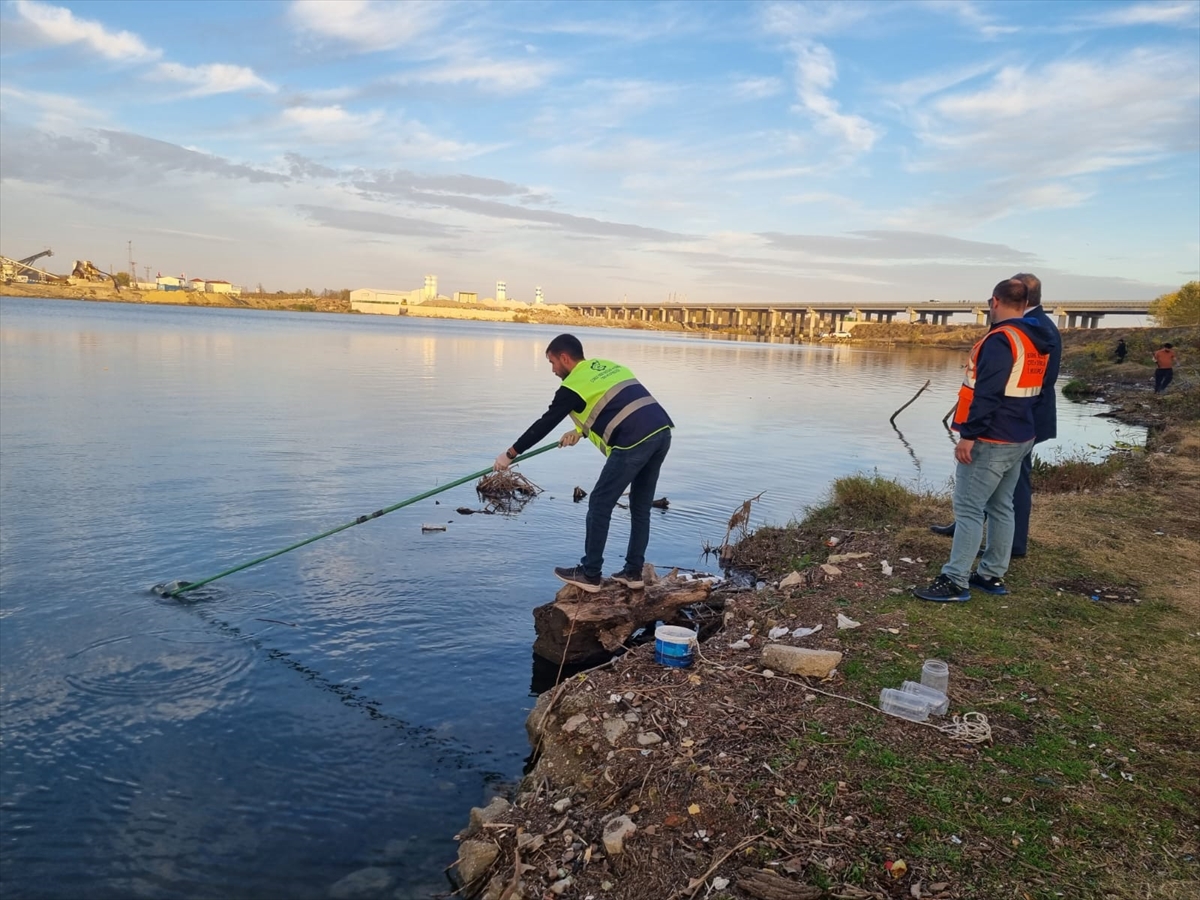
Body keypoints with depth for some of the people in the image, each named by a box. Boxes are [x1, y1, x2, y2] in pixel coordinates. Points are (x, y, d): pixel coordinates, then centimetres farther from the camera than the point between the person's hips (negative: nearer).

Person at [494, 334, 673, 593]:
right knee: (640, 506, 17)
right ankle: (633, 572, 23)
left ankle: (590, 574, 11)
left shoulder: (573, 385, 1)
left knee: (600, 504, 4)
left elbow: (544, 424, 6)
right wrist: (581, 431, 40)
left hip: (635, 442, -8)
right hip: (662, 432, 8)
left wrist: (510, 454, 15)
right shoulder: (609, 367, 25)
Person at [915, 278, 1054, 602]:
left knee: (968, 509, -8)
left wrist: (968, 434, -23)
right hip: (1019, 438, 10)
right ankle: (992, 575, 22)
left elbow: (987, 393, -24)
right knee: (1001, 507, 15)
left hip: (991, 441, -10)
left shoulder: (1000, 339, -18)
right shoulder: (1037, 341, 13)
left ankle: (955, 582, -7)